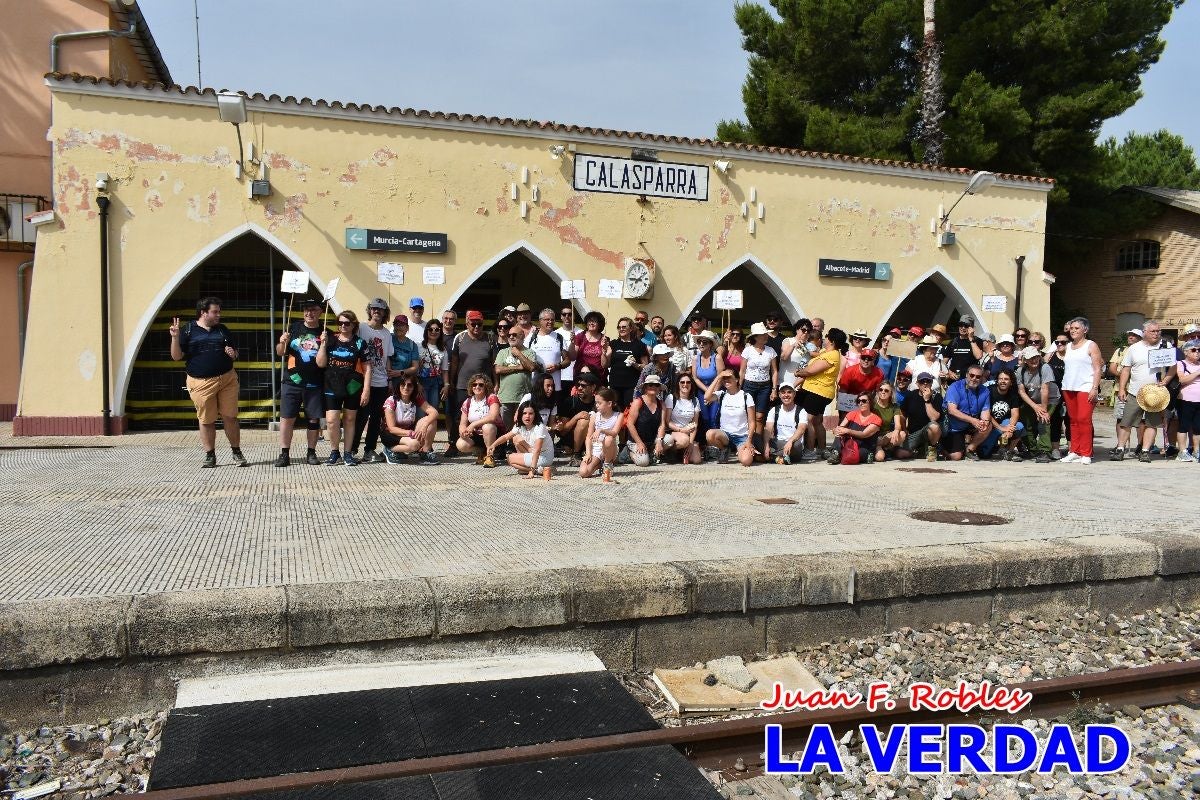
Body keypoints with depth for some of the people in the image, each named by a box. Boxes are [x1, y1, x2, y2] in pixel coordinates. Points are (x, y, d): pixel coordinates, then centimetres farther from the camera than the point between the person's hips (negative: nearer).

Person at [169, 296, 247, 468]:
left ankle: (237, 452, 16)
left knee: (230, 417, 4)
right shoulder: (187, 330, 0)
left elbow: (235, 354, 20)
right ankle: (210, 455, 17)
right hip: (201, 383, -3)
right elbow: (176, 357, -3)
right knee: (206, 420, 5)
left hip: (227, 380, 3)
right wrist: (175, 338, -18)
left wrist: (233, 354, -4)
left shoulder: (222, 330, 12)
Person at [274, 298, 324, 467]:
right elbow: (280, 352, 10)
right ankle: (284, 454, 5)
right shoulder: (294, 328, 6)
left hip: (315, 384, -1)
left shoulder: (324, 333, 3)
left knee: (314, 419, 5)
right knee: (287, 418, -1)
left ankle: (311, 453, 16)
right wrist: (282, 343, -11)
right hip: (292, 382, 1)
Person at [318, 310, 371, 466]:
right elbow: (321, 364, 3)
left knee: (349, 419, 8)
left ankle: (348, 453, 18)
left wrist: (366, 390, -7)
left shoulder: (359, 343, 1)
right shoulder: (330, 340, 6)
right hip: (332, 387, 1)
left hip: (353, 387, -1)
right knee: (331, 421, -8)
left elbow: (367, 368, -1)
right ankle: (335, 453, 10)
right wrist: (323, 344, -6)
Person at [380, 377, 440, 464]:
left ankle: (425, 452, -13)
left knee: (431, 420, -20)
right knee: (414, 443, -36)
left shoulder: (417, 400, -7)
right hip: (390, 434, -5)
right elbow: (392, 428, -23)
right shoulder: (391, 401, -19)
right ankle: (391, 450, -6)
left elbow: (434, 412, -20)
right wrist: (410, 433, -38)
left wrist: (424, 426, -38)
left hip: (409, 430, 5)